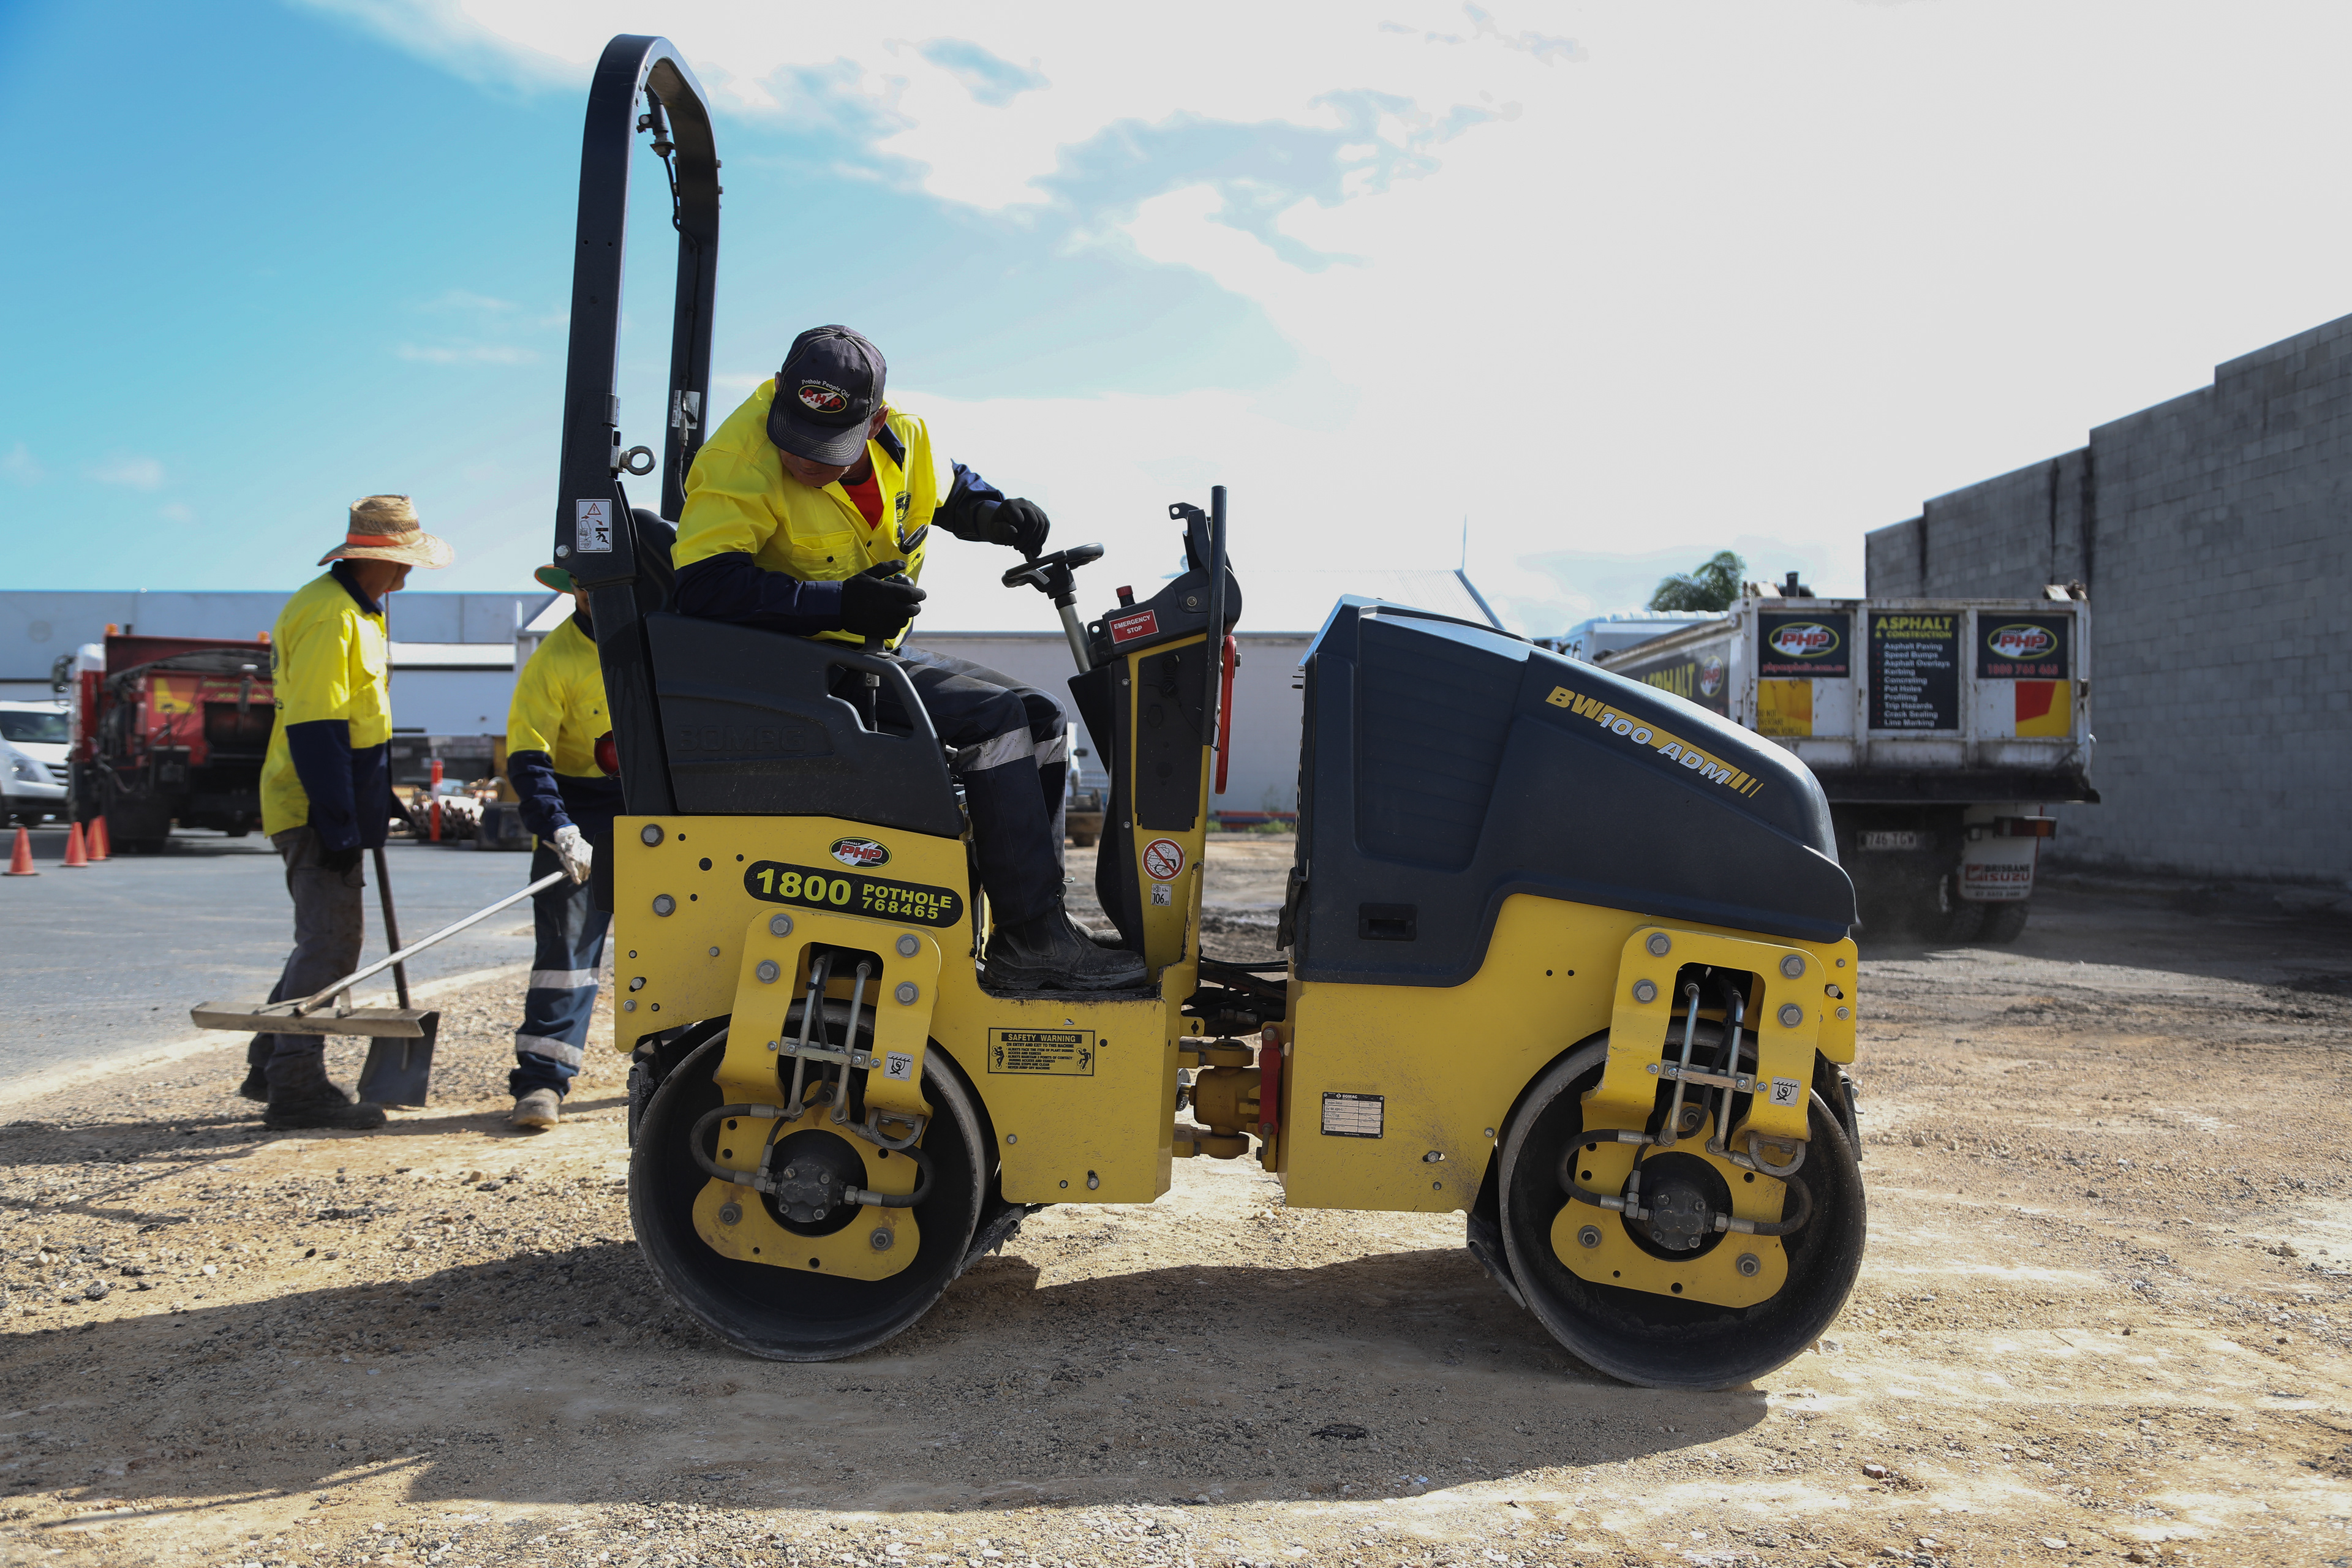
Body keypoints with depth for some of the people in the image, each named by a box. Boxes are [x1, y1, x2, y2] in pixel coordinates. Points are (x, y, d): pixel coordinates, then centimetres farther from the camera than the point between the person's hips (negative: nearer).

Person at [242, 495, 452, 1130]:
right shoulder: (327, 614, -17)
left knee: (327, 938, 17)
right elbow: (312, 727, -22)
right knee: (330, 943, -8)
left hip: (336, 809, 11)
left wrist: (369, 811, 24)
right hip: (315, 813, -11)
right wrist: (338, 826, -24)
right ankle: (296, 1087, -1)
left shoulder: (360, 611, 17)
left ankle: (270, 1066, 27)